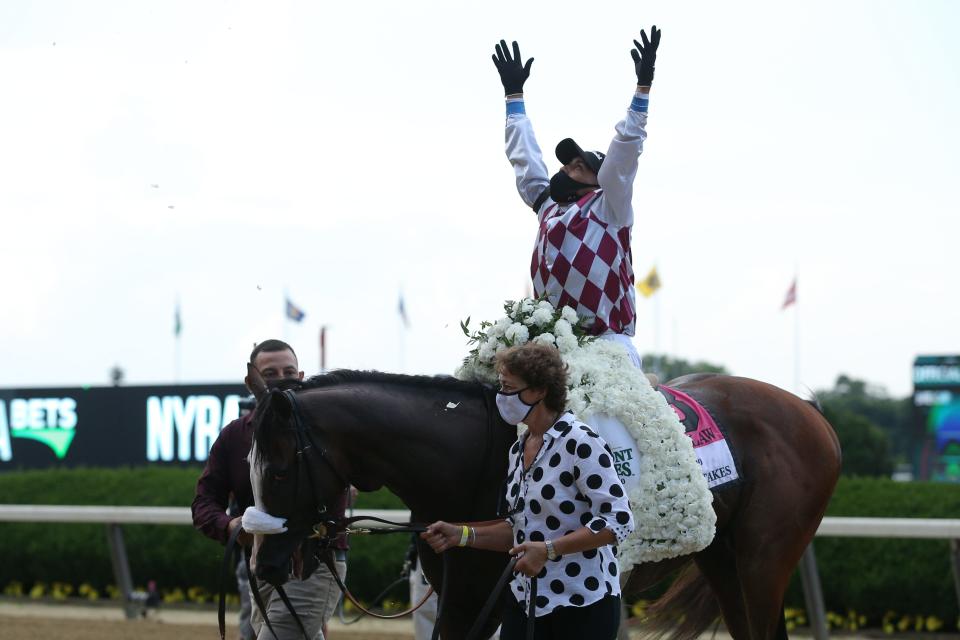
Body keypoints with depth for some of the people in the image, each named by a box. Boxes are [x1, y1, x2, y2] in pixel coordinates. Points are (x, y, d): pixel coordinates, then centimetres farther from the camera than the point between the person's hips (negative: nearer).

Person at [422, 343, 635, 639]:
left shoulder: (580, 443, -15)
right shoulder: (519, 449, 11)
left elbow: (618, 521, -20)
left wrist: (549, 549, -25)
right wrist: (462, 534, 4)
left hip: (582, 604, -7)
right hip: (525, 601, 7)